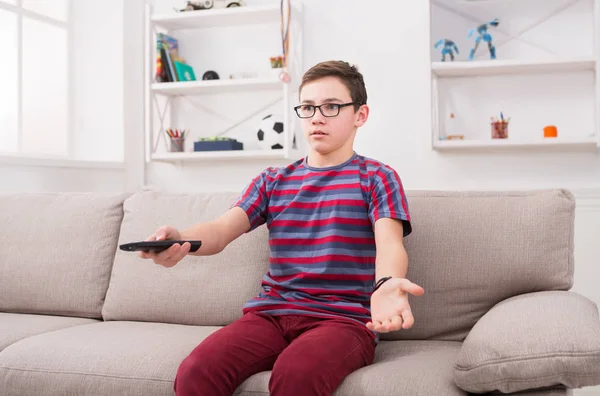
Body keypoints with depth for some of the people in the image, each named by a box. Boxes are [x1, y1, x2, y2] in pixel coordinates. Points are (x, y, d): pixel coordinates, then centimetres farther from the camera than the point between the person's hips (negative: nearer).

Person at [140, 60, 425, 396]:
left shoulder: (377, 178, 8)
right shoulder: (271, 181, 17)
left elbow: (390, 244, -10)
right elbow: (220, 230, 2)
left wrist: (385, 286, -36)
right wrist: (180, 240, -24)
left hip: (343, 318, -3)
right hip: (270, 315, 3)